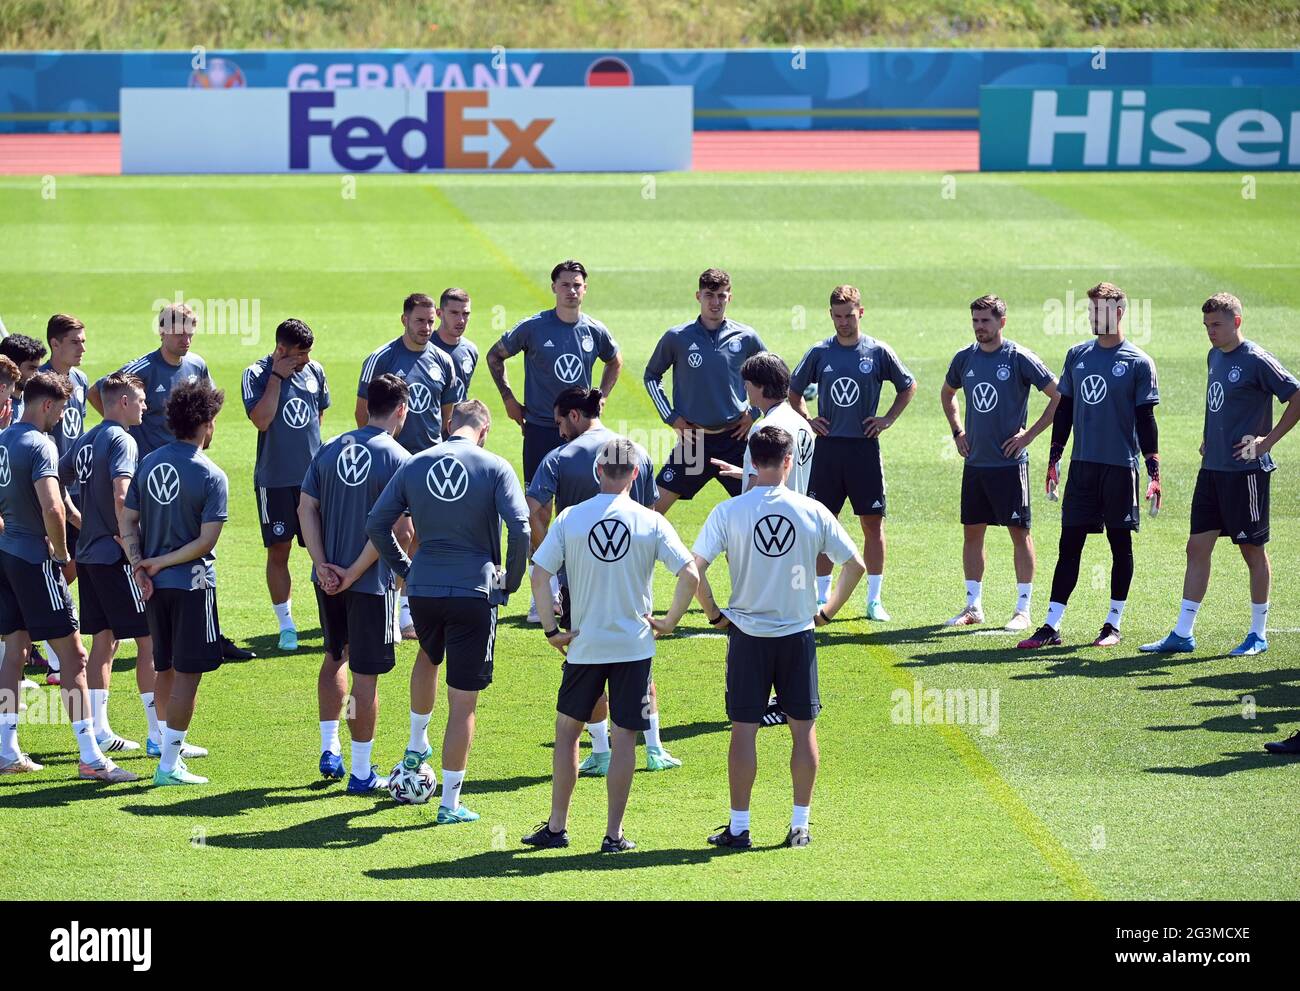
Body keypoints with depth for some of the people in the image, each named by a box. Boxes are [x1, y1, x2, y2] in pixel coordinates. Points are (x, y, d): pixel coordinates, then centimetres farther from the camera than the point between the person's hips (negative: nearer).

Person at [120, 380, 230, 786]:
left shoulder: (148, 464, 4)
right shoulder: (211, 477, -13)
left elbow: (127, 521, 3)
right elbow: (206, 541, -17)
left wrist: (140, 566, -4)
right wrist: (161, 563, -10)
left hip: (153, 583, 6)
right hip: (192, 583, -6)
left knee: (165, 668, 20)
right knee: (187, 673, -1)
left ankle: (170, 742, 33)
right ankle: (169, 764, -2)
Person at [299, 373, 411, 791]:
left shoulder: (330, 449, 5)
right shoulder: (398, 459, -11)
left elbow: (306, 509, 1)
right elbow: (399, 527, -18)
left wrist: (322, 565, -5)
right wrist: (355, 571, -12)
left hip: (329, 579, 5)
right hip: (372, 582, -5)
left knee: (335, 657, 25)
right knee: (365, 674, 2)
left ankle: (329, 749, 26)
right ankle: (361, 770, 8)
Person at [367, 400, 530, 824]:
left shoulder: (415, 465, 4)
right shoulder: (495, 468, -6)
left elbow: (376, 523, 5)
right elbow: (520, 528, -15)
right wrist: (511, 580, -1)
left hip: (423, 589, 3)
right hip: (474, 593, -3)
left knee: (429, 657, 36)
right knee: (463, 701, 3)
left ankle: (416, 746, 47)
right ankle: (450, 803, 6)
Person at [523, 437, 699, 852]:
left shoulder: (570, 518, -4)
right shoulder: (651, 522, -4)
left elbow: (539, 577, -7)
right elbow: (690, 575, -9)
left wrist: (552, 630, 2)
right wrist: (668, 622, 4)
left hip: (584, 645, 1)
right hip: (634, 644, 0)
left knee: (567, 729, 14)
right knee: (624, 737, 5)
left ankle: (557, 826, 16)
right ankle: (614, 834, 6)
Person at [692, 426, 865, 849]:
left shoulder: (728, 512, -7)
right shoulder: (812, 511, -4)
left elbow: (694, 569, -11)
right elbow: (855, 565, 0)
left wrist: (714, 613, 3)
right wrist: (828, 611, 10)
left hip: (747, 636, -1)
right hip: (798, 632, 1)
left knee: (744, 729, 5)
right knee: (803, 728, 9)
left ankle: (738, 827, 8)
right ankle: (800, 825, 11)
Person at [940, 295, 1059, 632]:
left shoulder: (1019, 358, -9)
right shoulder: (964, 358, 7)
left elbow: (1059, 397, -8)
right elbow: (947, 393, 27)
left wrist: (1029, 435, -9)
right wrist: (957, 431, 15)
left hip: (1009, 462, -5)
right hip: (975, 462, 5)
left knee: (1020, 532, 0)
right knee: (972, 532, 8)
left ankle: (1023, 609, 4)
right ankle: (973, 606, 17)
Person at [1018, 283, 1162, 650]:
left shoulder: (1138, 362, -4)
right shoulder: (1077, 355, 10)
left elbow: (1146, 420, -5)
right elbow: (1064, 410, 16)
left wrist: (1154, 472, -9)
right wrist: (1054, 460, 14)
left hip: (1120, 467, -4)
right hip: (1082, 465, 4)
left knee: (1120, 544, 5)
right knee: (1069, 544, 1)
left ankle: (1113, 624, 14)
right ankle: (1051, 626, 1)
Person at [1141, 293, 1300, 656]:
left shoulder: (1256, 360, -13)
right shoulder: (1214, 357, 12)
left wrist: (1268, 441, -15)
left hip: (1246, 470, -8)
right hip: (1212, 468, 8)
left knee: (1253, 550, 2)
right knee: (1197, 547, 5)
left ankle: (1259, 634, 12)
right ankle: (1182, 634, 8)